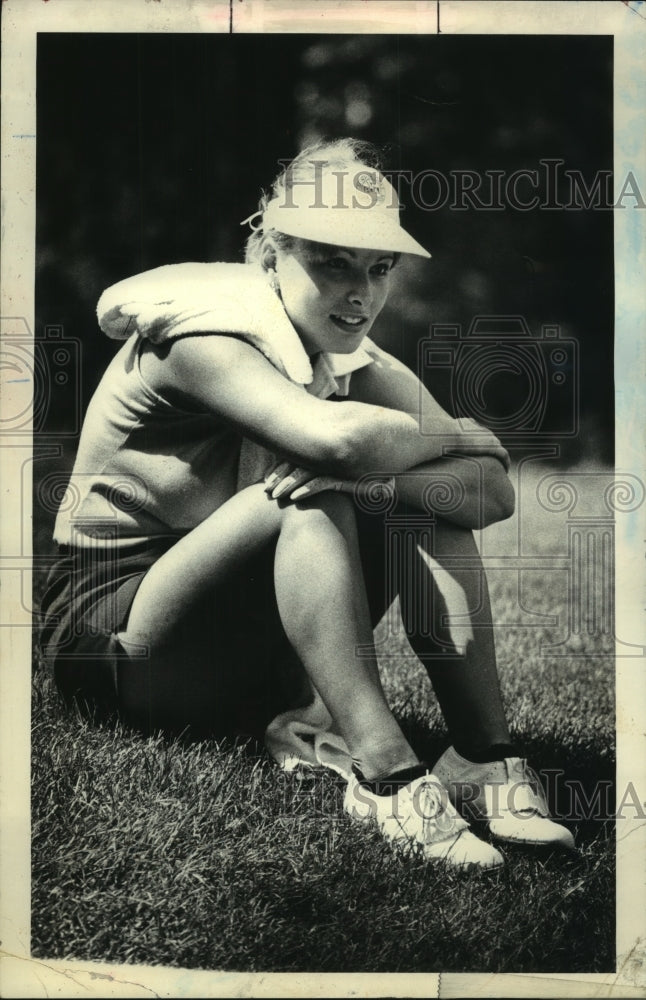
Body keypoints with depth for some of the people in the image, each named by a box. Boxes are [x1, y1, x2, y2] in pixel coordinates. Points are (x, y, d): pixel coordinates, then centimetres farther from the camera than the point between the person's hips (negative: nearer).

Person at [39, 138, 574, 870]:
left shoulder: (356, 363, 0)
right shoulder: (201, 333, -20)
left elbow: (493, 490, -15)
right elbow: (343, 437, -39)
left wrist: (376, 482, -36)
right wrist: (463, 436, -19)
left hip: (242, 651, 7)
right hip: (108, 630, -6)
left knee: (429, 496, -12)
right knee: (313, 497, -31)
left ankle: (484, 759, -23)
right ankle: (386, 773, -38)